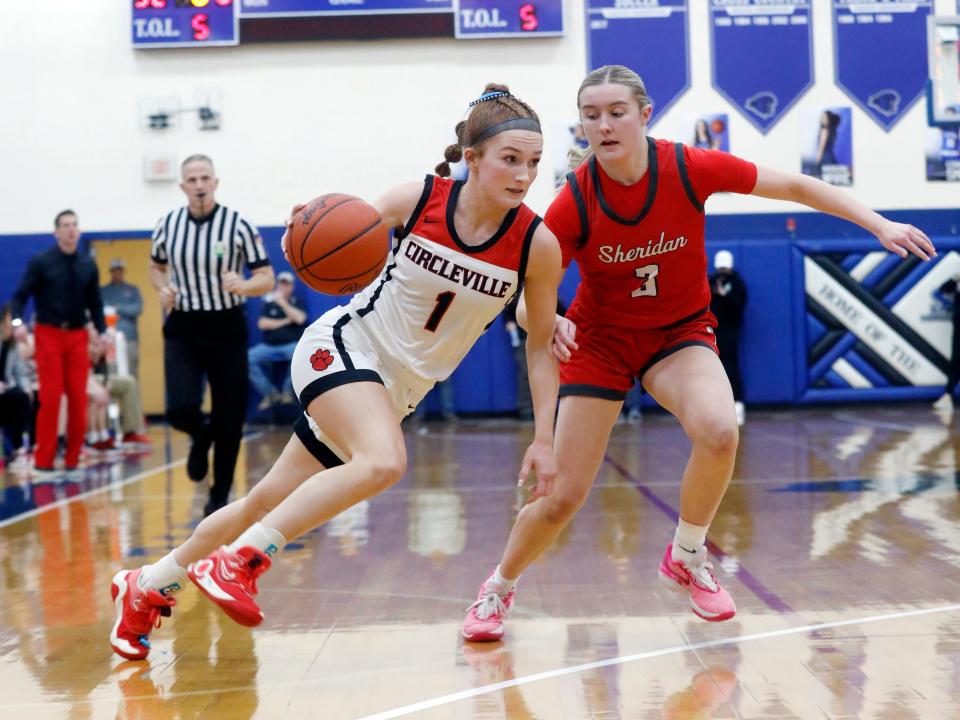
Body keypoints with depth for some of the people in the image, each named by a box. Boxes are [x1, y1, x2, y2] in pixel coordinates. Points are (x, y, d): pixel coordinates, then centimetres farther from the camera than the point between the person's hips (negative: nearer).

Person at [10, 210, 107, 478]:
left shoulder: (88, 265, 8)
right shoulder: (40, 262, -3)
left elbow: (94, 302, 12)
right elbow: (20, 296, -6)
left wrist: (100, 330, -2)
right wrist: (18, 322, -24)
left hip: (78, 336, 4)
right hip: (49, 335, -4)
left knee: (79, 399, 1)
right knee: (50, 398, -8)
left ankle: (72, 460, 10)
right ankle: (44, 462, 0)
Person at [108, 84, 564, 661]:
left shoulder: (537, 244, -13)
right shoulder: (416, 200, -14)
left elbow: (542, 342, -1)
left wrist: (544, 439, -4)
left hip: (399, 389, 3)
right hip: (345, 346, -3)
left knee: (270, 502, 7)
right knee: (383, 462, -34)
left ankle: (146, 588, 27)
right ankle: (237, 563, -20)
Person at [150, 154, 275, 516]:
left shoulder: (239, 225, -7)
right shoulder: (167, 225, 1)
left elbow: (266, 278, -6)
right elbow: (157, 267, 19)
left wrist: (241, 285, -27)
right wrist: (163, 289, -3)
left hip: (226, 329, -1)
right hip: (183, 329, 1)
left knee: (229, 419, 3)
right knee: (180, 409, -18)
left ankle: (220, 496, 22)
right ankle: (201, 436, 21)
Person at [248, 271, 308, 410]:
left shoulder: (296, 302, 9)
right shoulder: (269, 302, 9)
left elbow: (299, 319, -11)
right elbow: (262, 324, -3)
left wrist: (283, 303, -9)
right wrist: (286, 321, -4)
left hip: (291, 345, -2)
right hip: (268, 346, 2)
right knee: (248, 358, -23)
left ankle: (287, 391, -13)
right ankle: (269, 393, -12)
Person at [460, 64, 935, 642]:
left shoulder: (690, 169, -19)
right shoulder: (574, 202, -20)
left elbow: (796, 187, -7)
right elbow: (526, 298, -15)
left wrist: (880, 225, -12)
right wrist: (546, 323, -38)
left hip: (680, 333, 1)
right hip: (601, 338, -1)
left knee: (719, 431, -31)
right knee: (563, 497, -6)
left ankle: (688, 559, -2)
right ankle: (499, 589, 25)